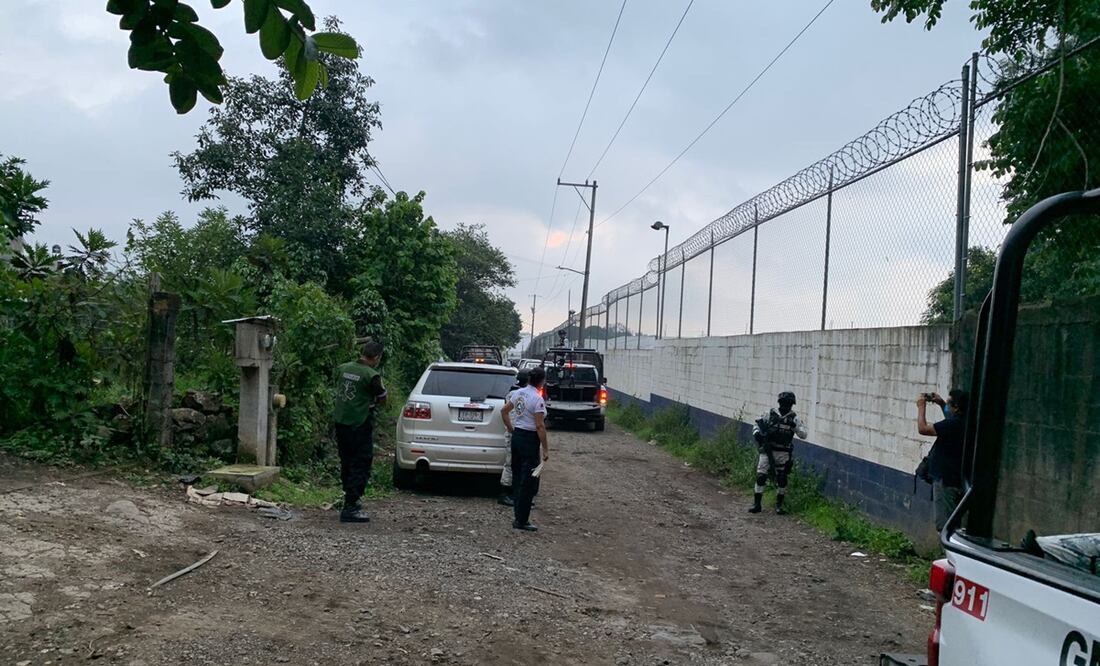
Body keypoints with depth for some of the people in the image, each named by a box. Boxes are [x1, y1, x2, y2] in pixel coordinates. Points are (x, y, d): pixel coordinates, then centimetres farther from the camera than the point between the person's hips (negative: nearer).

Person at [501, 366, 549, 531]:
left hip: (516, 436, 8)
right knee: (529, 481, -1)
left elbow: (504, 411, 15)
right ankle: (521, 520, 0)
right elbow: (540, 426, -19)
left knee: (517, 476, 19)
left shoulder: (518, 393, 5)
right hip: (530, 439, -8)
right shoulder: (538, 399, -18)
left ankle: (518, 510, 29)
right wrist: (545, 449, -14)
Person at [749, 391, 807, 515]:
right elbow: (757, 425, 13)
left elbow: (803, 435, -5)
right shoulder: (770, 414, 2)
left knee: (782, 479, 4)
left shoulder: (794, 418, 2)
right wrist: (756, 433, -8)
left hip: (783, 453, 0)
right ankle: (756, 504, 4)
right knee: (761, 476, -5)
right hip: (767, 451, 0)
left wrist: (794, 426, -21)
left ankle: (779, 505, 19)